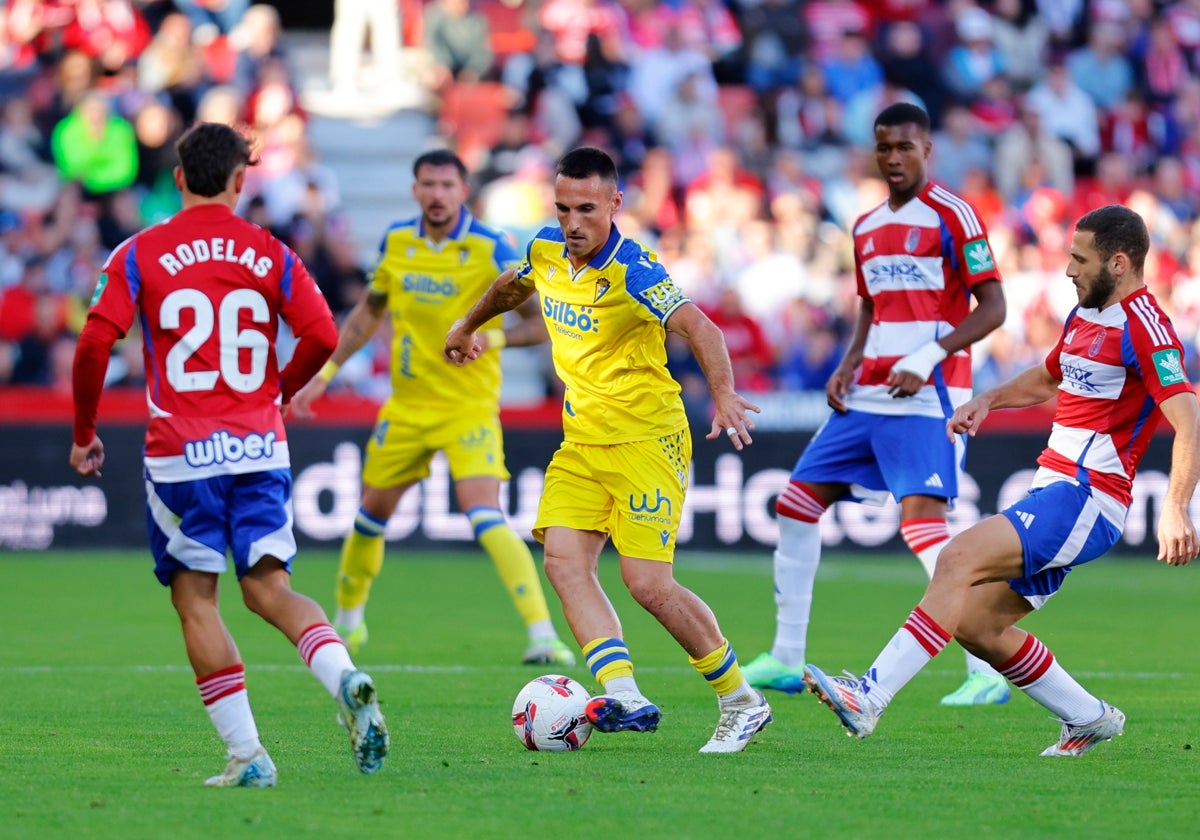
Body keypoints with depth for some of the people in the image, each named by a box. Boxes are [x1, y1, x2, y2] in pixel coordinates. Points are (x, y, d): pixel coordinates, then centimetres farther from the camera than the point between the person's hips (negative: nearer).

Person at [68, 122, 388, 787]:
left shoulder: (138, 255, -1)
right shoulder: (269, 255, 4)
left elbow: (95, 343, -10)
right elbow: (322, 336, -4)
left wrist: (83, 432, 3)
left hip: (180, 455, -2)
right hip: (259, 448, 2)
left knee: (196, 601, 7)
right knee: (268, 588, 6)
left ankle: (247, 755, 1)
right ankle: (345, 678, -22)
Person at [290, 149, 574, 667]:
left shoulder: (491, 250, -13)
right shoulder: (396, 242, 1)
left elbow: (541, 322, -13)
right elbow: (368, 313, 17)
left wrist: (489, 337, -31)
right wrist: (323, 375, 16)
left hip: (469, 406, -5)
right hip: (406, 406, 5)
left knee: (485, 517, -21)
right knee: (373, 511, 14)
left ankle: (543, 634, -25)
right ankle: (347, 620, 38)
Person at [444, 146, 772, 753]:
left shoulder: (632, 270, -20)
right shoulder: (547, 250, 2)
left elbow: (698, 328, -35)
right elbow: (514, 285, 27)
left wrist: (723, 392, -52)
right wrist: (470, 324, 43)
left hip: (646, 441, -7)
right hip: (582, 440, 7)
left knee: (647, 583, -13)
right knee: (563, 561, -13)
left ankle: (742, 702, 3)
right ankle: (623, 696, -21)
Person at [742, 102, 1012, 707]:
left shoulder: (952, 215, -7)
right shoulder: (867, 227, 17)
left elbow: (992, 307, -11)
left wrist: (927, 358, -20)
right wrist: (847, 366, 8)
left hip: (926, 396, -8)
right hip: (868, 396, 8)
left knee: (922, 520, -20)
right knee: (796, 503, 7)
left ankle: (987, 674, -18)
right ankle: (785, 661, 16)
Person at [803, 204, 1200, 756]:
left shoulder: (1143, 327, -12)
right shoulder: (1086, 316, 17)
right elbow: (1047, 378, 37)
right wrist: (988, 400, 19)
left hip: (1084, 500, -10)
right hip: (1053, 495, 10)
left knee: (959, 559, -24)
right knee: (974, 624, 6)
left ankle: (869, 697, -32)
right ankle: (1089, 719, 19)